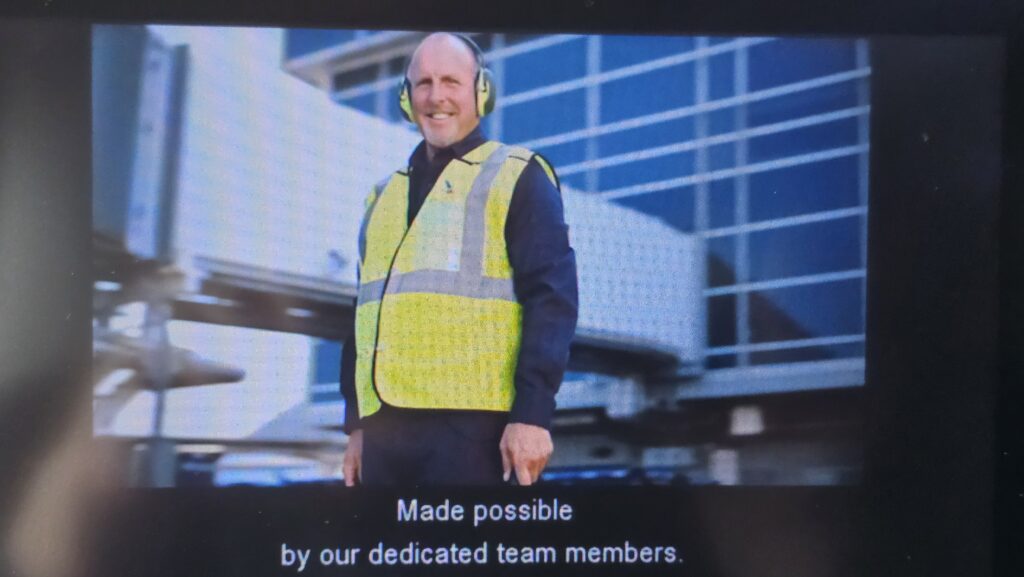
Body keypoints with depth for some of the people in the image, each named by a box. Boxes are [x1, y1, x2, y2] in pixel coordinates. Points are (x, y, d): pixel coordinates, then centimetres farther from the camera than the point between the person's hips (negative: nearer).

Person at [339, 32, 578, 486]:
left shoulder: (517, 177, 4)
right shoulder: (385, 195, 22)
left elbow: (551, 297, -6)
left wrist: (532, 412, -15)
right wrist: (355, 423, 18)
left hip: (470, 421, -6)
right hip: (385, 427, 6)